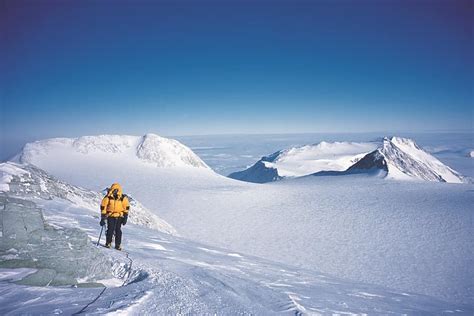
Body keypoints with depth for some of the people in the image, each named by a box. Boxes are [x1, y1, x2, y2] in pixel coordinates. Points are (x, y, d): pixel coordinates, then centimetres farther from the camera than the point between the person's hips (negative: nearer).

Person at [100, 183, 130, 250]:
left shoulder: (123, 198, -5)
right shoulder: (108, 197, -8)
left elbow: (126, 207, 5)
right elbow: (103, 207, -2)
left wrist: (125, 217, 2)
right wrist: (103, 218, -3)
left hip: (119, 217, 1)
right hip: (110, 216, -1)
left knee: (118, 231, 0)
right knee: (110, 230, -7)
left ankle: (118, 245, 10)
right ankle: (108, 243, 11)